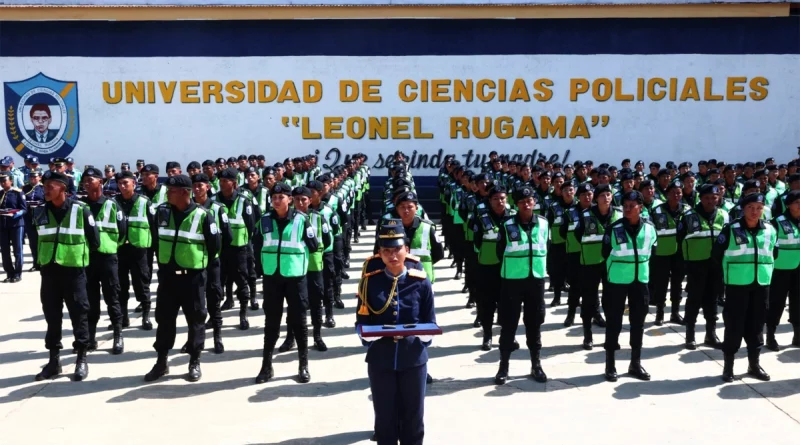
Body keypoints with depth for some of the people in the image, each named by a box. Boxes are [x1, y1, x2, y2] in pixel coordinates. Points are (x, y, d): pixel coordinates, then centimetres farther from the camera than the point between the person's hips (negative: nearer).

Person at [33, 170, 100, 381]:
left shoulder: (80, 209, -9)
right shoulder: (40, 212, 3)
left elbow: (94, 240, -1)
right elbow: (38, 239, 18)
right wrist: (43, 259, 16)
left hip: (73, 269, -4)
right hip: (49, 270, 4)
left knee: (79, 314, 2)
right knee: (51, 315, 9)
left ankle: (81, 359, 11)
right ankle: (54, 360, 19)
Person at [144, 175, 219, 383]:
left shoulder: (203, 216, -13)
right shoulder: (162, 212, 1)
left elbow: (214, 245, -4)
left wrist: (198, 262, 6)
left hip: (193, 277, -4)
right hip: (167, 275, 4)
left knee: (195, 320, 5)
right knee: (164, 319, 10)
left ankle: (195, 363, 18)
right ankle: (161, 362, 22)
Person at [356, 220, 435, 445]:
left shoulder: (421, 282, -2)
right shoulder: (370, 282, -2)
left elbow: (430, 323, 1)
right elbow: (362, 323, -1)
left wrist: (418, 334, -20)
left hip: (414, 359, 0)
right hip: (380, 360, 0)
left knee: (413, 418, 11)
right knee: (385, 418, 9)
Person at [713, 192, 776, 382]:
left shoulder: (770, 230, 3)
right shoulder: (731, 229, -7)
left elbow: (773, 254, 18)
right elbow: (716, 254, 0)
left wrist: (765, 270, 10)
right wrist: (732, 269, 4)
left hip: (762, 284, 3)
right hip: (737, 284, -3)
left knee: (756, 326, 11)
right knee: (734, 325, 1)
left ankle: (754, 364, 24)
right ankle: (728, 366, 10)